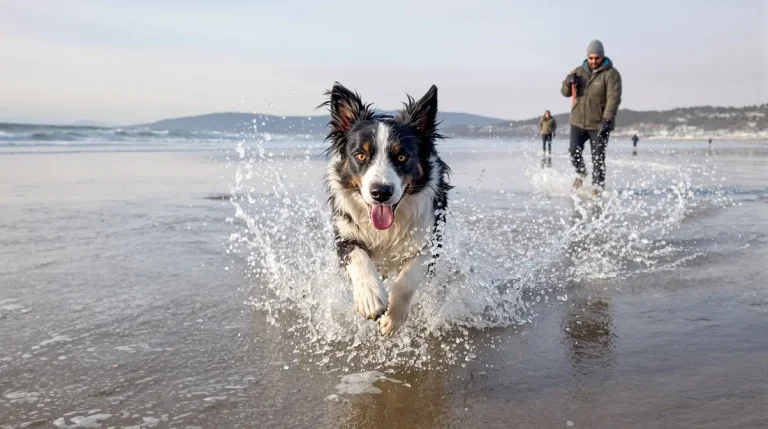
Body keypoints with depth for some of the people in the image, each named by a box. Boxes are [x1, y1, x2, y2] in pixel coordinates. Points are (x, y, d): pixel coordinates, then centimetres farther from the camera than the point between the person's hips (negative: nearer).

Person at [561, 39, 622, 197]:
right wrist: (569, 82, -17)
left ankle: (598, 185, 17)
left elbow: (614, 98, -20)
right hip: (578, 121, 4)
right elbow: (566, 93, 6)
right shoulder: (579, 71, 5)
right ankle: (581, 173, 31)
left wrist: (607, 120, -32)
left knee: (598, 157, -1)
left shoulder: (611, 74, -10)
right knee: (574, 151, 1)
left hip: (599, 124, -4)